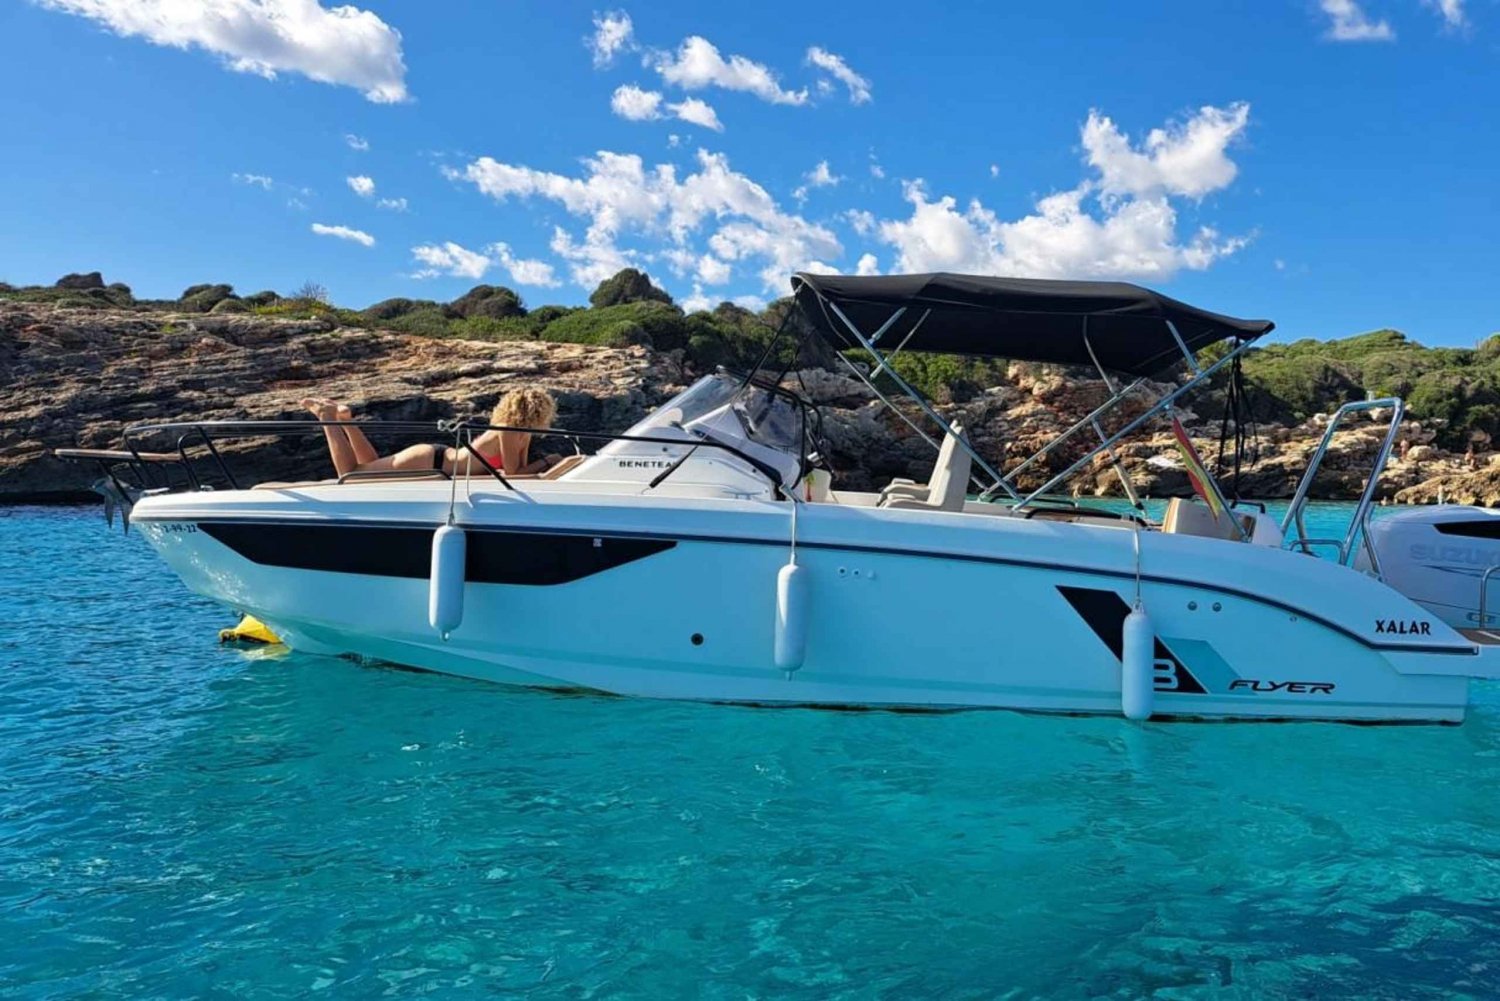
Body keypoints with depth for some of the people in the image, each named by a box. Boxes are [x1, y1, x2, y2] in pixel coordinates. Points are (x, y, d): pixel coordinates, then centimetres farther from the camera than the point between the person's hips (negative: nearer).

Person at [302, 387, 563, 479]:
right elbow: (513, 473, -27)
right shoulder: (508, 431, -26)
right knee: (349, 474, 3)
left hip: (440, 458, 8)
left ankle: (343, 417, 28)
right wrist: (546, 462, -20)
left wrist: (543, 465, -9)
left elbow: (520, 468, 5)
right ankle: (327, 415, 12)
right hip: (428, 463, -8)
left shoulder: (522, 432, -1)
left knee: (372, 467, 28)